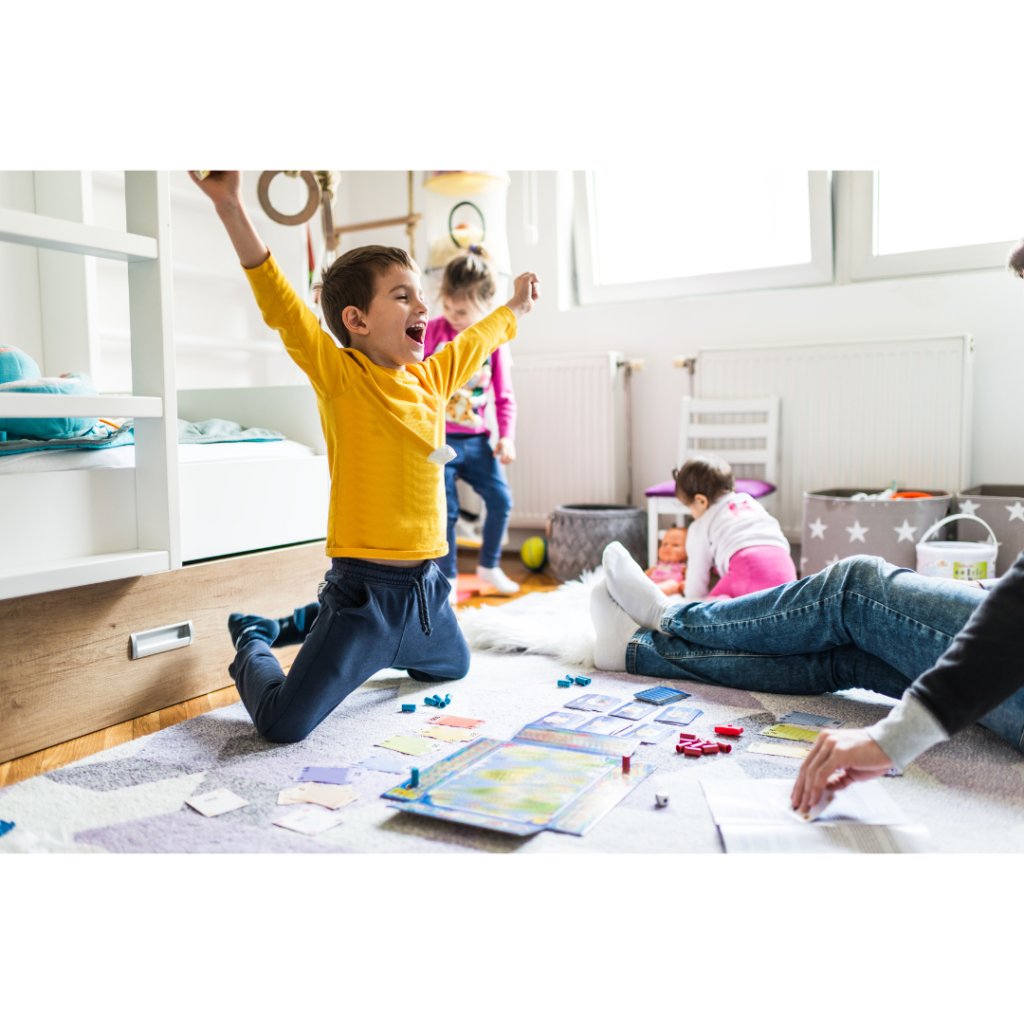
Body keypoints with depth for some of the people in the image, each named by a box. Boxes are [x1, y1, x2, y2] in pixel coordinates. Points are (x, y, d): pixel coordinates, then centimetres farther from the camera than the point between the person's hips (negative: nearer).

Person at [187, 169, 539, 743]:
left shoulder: (431, 380, 8)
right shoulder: (340, 376, -11)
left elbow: (476, 341, 26)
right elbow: (282, 306, -23)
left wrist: (516, 308, 43)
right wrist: (232, 208, -35)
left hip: (426, 585, 7)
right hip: (364, 584, -7)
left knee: (452, 667, 31)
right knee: (284, 725, -11)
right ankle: (253, 642, 23)